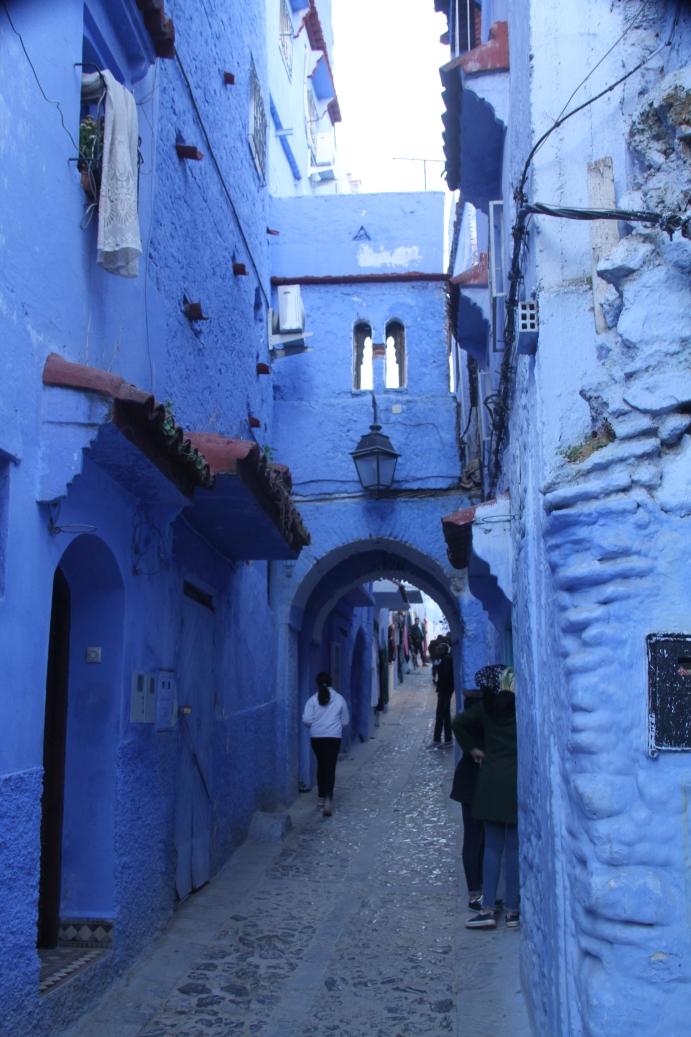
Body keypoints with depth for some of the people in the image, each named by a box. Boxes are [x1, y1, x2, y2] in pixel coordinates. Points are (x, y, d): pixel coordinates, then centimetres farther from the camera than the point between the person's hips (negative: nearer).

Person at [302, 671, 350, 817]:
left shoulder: (313, 700, -5)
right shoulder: (339, 699, -2)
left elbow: (306, 720, -9)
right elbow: (345, 721, 4)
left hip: (316, 737, 1)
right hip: (334, 737, -1)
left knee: (321, 765, 19)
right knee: (330, 768, -2)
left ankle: (321, 797, 28)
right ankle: (328, 799, -18)